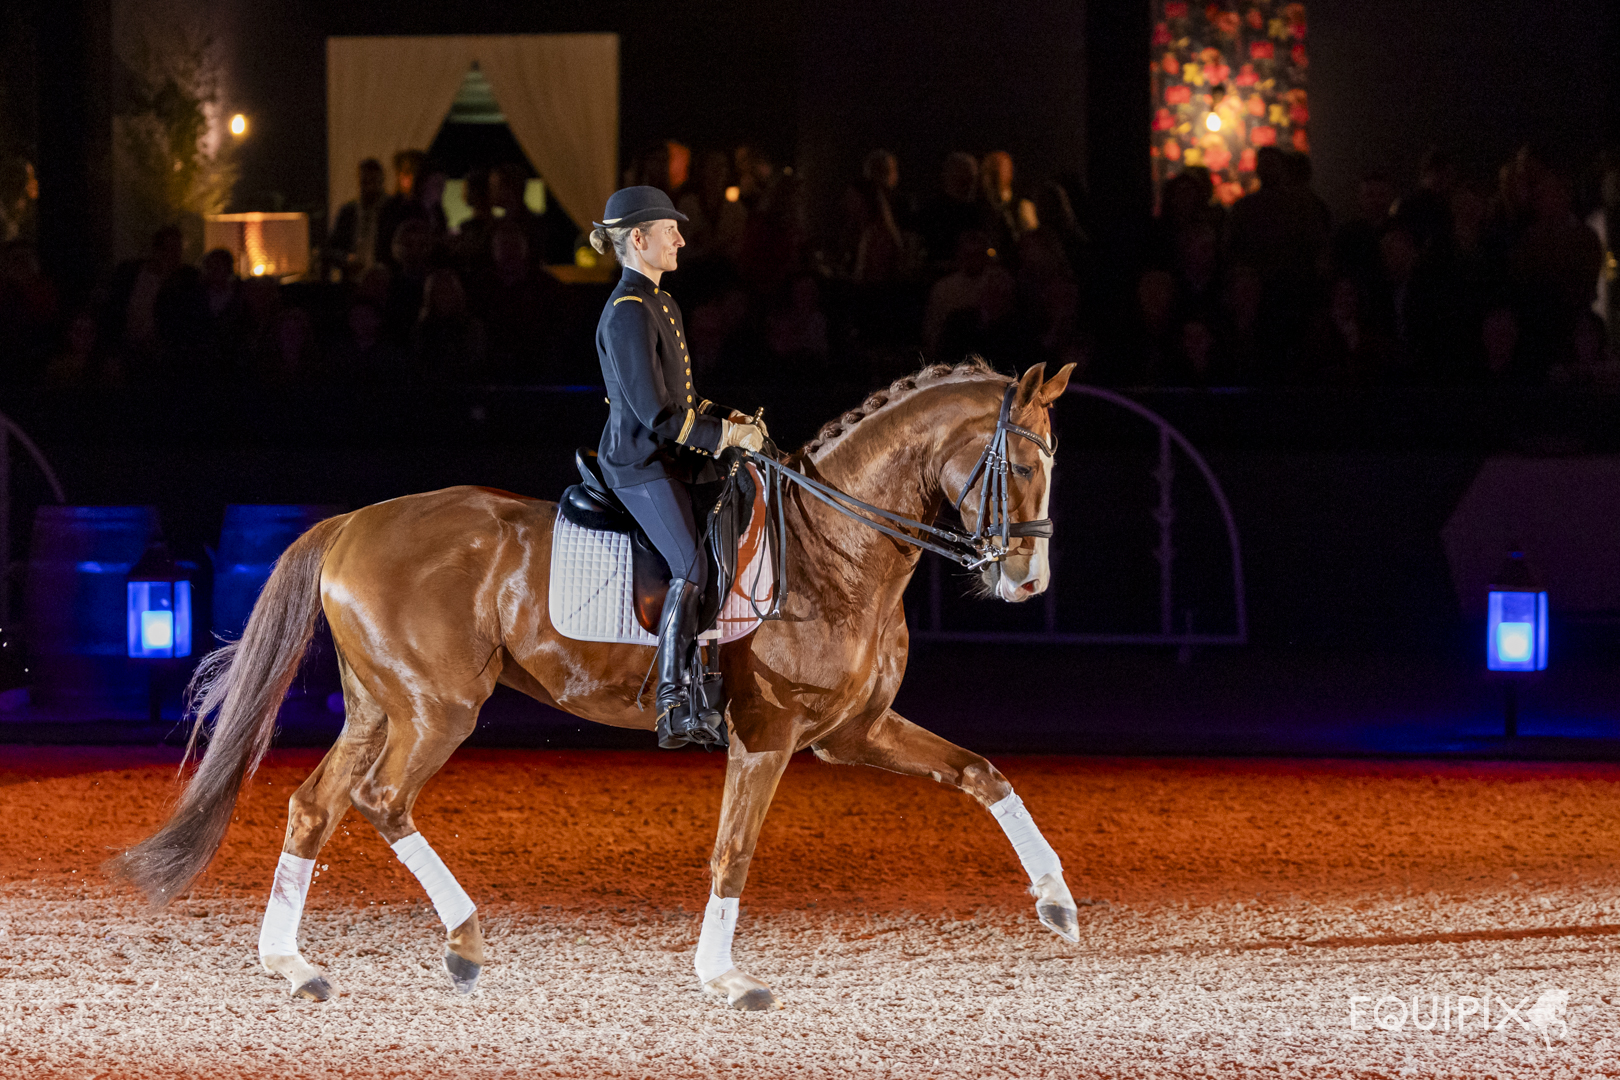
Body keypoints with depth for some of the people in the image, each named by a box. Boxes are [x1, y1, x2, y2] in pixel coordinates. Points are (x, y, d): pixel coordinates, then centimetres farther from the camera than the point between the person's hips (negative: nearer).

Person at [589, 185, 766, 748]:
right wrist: (725, 438, -16)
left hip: (670, 457, 10)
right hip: (639, 464, -10)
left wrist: (723, 420, 8)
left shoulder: (662, 305, 16)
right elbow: (655, 414, -21)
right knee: (692, 568, -22)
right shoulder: (628, 314, -17)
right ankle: (674, 708, -23)